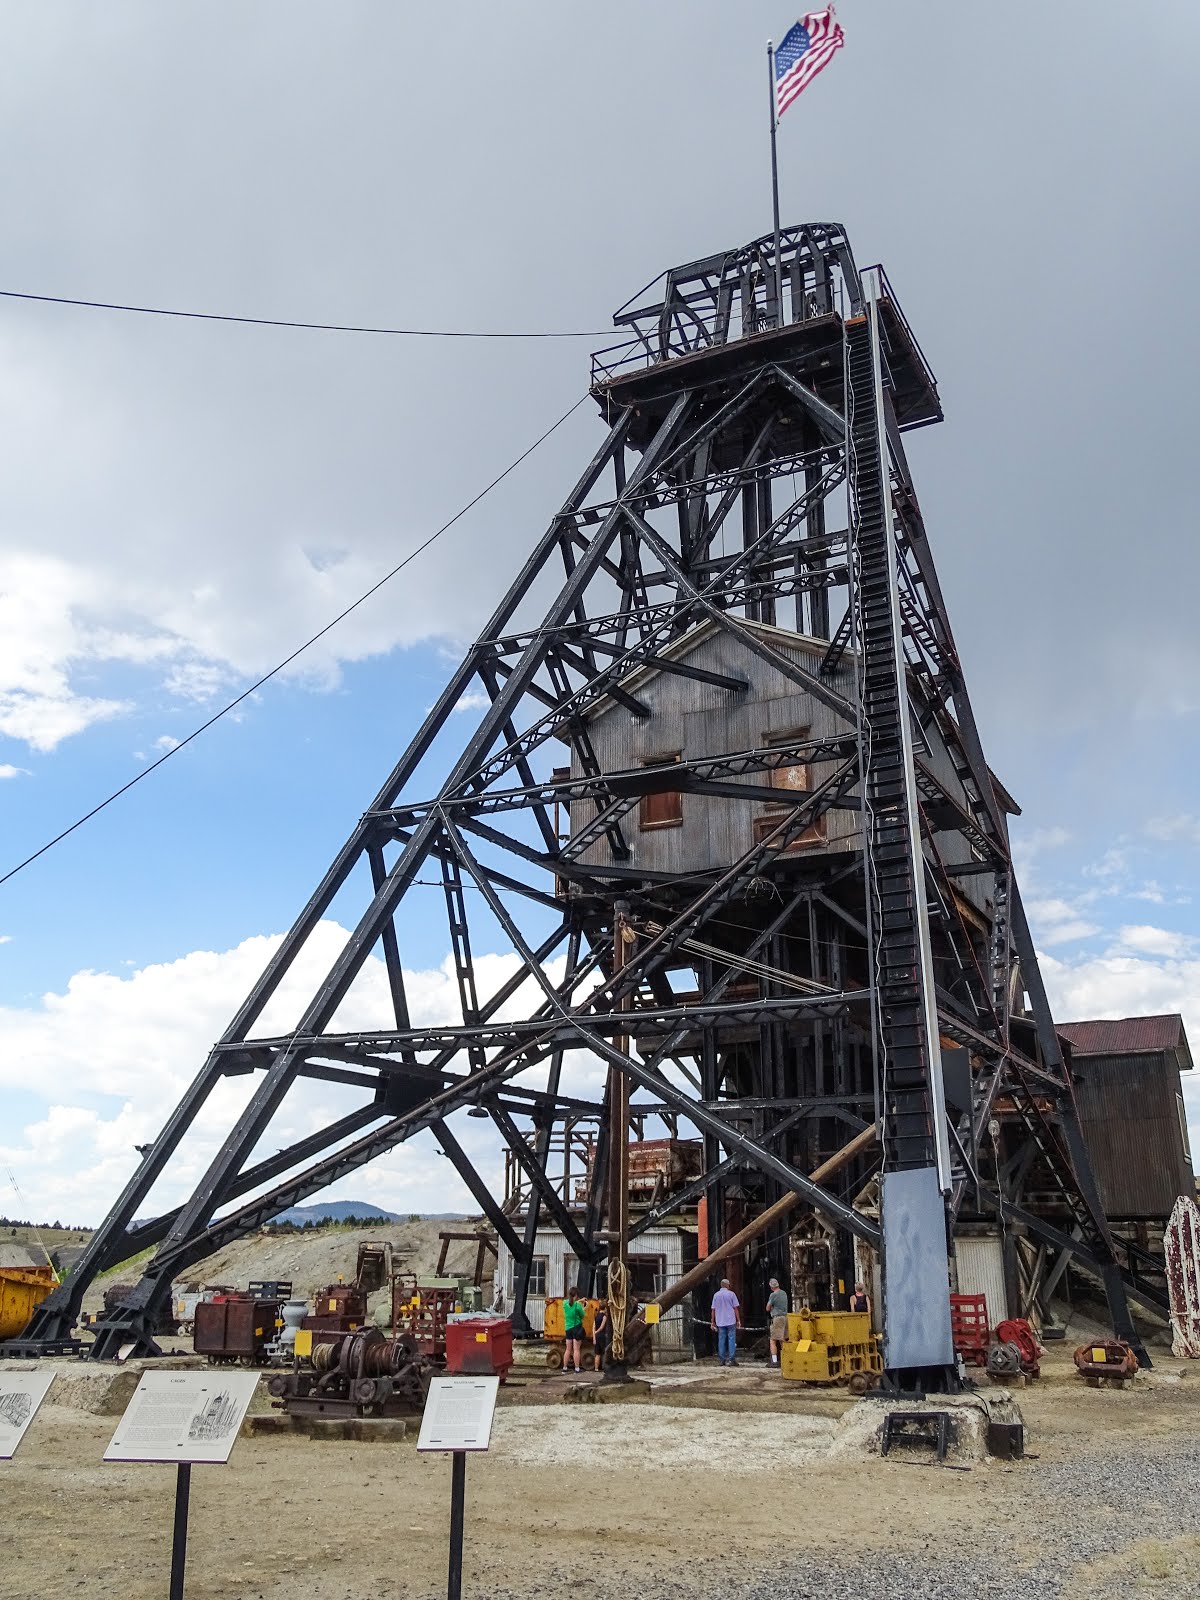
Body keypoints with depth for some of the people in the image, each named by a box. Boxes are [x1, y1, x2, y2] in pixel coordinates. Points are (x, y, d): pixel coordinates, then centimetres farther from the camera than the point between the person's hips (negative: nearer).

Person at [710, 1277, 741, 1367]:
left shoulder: (716, 1295, 5)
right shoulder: (731, 1294, -3)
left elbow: (713, 1310, 6)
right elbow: (736, 1308, -3)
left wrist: (712, 1322, 11)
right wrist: (738, 1320, 3)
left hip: (720, 1322, 3)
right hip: (731, 1321, -3)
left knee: (721, 1340, 8)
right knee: (731, 1339, 0)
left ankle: (722, 1360, 9)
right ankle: (731, 1359, -5)